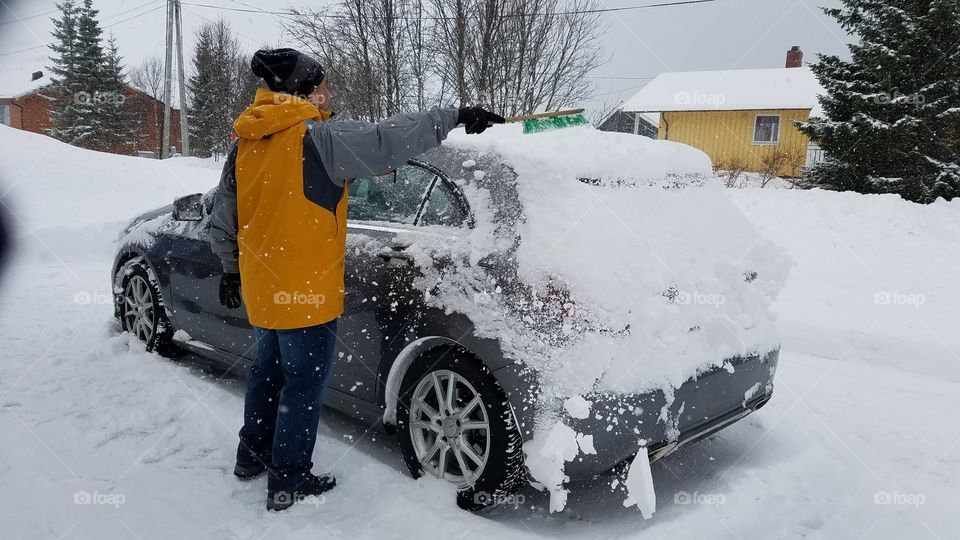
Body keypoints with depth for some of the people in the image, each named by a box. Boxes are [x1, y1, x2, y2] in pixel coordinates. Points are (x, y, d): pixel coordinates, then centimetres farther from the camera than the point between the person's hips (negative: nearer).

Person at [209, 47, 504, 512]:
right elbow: (387, 140, -21)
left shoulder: (245, 143, 8)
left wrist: (231, 268, 25)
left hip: (261, 285, 8)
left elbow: (223, 218, 14)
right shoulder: (317, 137, -16)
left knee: (268, 369, 24)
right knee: (304, 382, 5)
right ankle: (288, 482, 17)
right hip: (304, 289, -8)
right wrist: (453, 118, -14)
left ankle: (252, 455, 40)